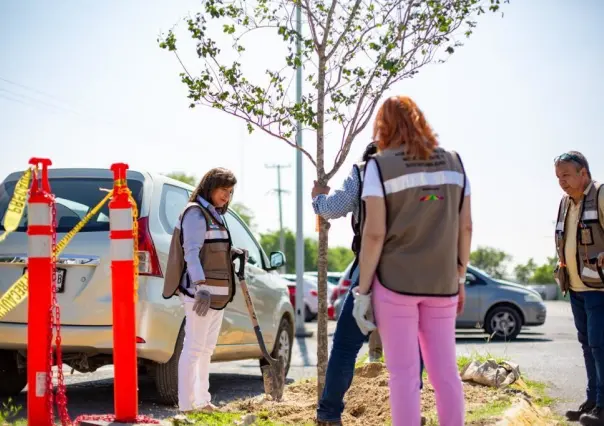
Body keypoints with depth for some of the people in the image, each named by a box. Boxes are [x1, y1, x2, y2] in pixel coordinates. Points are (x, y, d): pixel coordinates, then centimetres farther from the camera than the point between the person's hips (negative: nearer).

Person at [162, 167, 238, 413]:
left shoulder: (214, 215, 20)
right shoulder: (195, 213, -9)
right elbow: (191, 253, -19)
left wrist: (231, 254, 6)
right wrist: (201, 287, -29)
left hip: (216, 293, 10)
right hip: (200, 291, -10)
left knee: (206, 349, 13)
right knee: (193, 347, -10)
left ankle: (202, 400, 21)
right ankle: (187, 406, -11)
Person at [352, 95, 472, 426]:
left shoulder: (379, 165, -8)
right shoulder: (453, 161, 6)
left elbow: (374, 233, -13)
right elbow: (465, 227, 6)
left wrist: (362, 291, -8)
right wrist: (459, 278, 15)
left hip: (395, 280, -4)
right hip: (440, 282, 4)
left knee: (403, 372, 0)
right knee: (445, 370, 10)